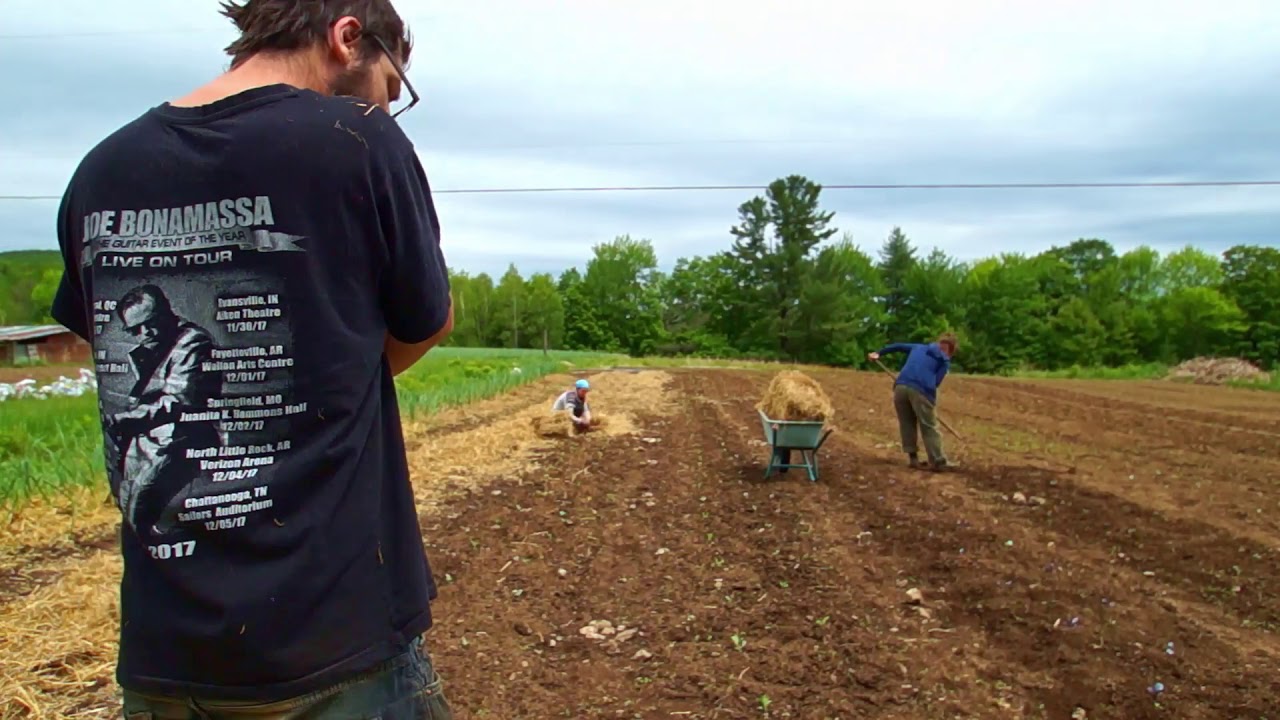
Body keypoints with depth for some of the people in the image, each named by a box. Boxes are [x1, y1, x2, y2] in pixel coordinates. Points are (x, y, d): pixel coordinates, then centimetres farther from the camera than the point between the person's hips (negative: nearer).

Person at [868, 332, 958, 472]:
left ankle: (913, 457, 20)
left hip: (901, 386, 4)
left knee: (906, 423, 18)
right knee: (929, 427, 4)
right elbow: (936, 382, 6)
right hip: (921, 391, -4)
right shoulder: (944, 361, 17)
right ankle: (938, 461, 6)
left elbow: (898, 346, 36)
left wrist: (878, 353, 44)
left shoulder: (919, 347, 30)